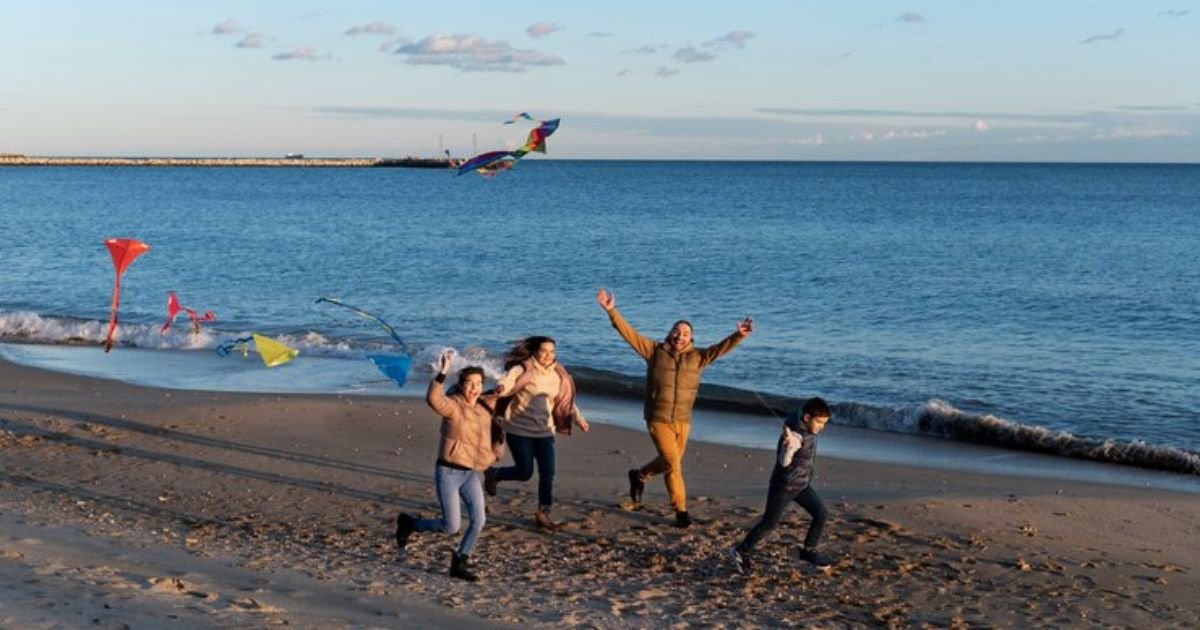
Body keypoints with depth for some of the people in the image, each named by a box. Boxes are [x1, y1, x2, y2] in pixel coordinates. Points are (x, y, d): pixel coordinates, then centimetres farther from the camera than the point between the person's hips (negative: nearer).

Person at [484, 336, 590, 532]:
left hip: (544, 432, 5)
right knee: (524, 472, -2)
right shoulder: (522, 370, -11)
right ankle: (493, 474, 27)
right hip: (519, 431, -5)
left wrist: (578, 418, 6)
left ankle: (543, 514, 11)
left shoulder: (557, 375, 7)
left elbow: (566, 400, 18)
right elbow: (506, 383, -27)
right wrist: (501, 388, -51)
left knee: (547, 473, -2)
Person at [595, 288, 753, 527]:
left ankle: (639, 476, 41)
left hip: (682, 421, 4)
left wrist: (738, 336, -27)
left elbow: (720, 348, -9)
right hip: (658, 419, -4)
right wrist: (612, 311, -15)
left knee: (669, 462, 16)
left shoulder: (697, 357, 2)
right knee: (673, 463, -8)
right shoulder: (655, 351, -3)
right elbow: (629, 333, -7)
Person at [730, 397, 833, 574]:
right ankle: (742, 552, 24)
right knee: (769, 523, 4)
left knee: (821, 514, 0)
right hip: (783, 486, -8)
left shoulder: (800, 419, -7)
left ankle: (809, 550, 19)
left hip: (802, 485, 8)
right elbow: (784, 461, -46)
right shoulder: (795, 435, -32)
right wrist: (788, 447, -66)